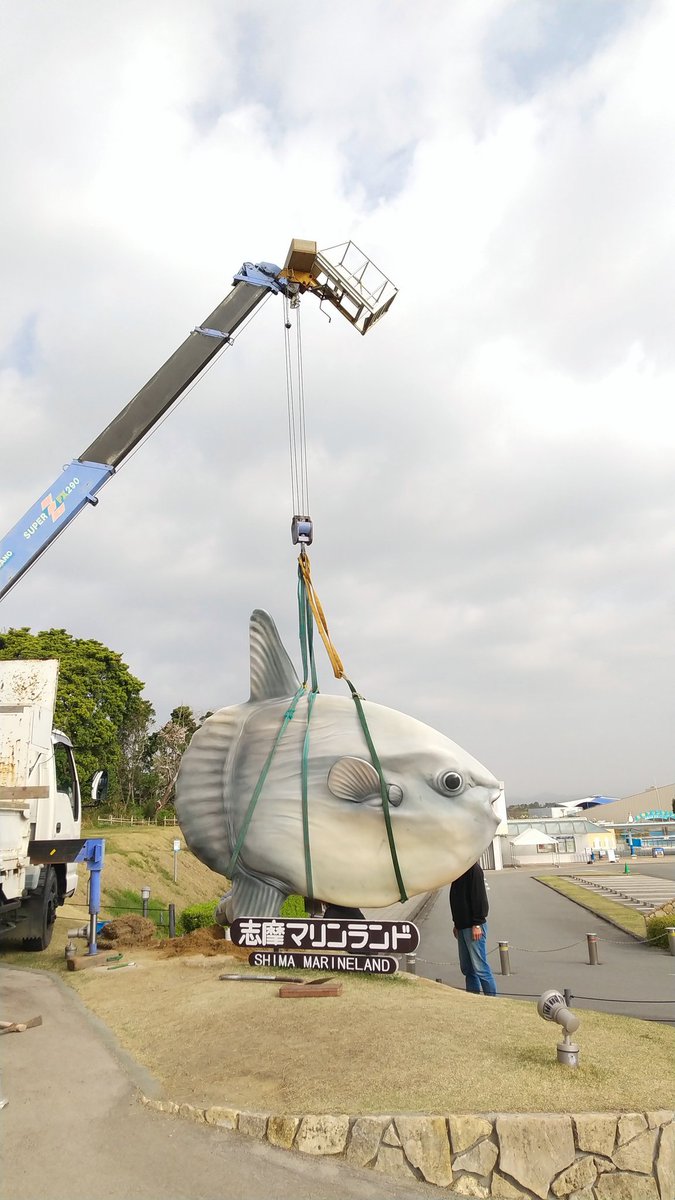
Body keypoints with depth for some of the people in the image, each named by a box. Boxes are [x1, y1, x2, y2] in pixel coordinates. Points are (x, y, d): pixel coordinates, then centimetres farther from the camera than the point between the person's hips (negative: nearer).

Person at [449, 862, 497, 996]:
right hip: (462, 926, 9)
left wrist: (477, 924, -20)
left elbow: (479, 897, -19)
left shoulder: (473, 868, -15)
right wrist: (456, 923, 17)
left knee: (479, 967, -3)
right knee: (466, 968, 13)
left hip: (473, 926, -9)